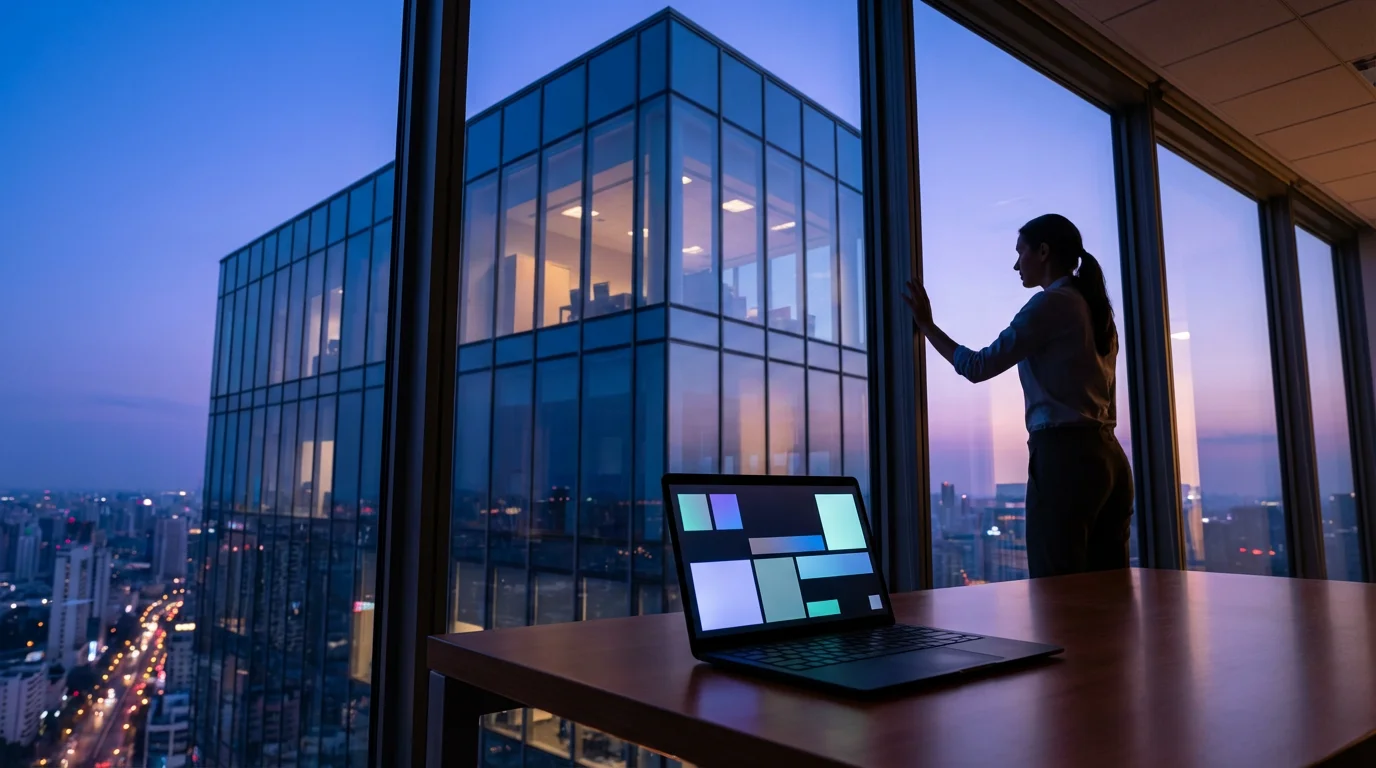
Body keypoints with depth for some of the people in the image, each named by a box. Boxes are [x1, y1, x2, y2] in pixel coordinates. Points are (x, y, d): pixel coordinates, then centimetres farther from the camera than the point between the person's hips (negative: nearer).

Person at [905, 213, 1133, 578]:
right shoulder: (1095, 308, 19)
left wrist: (926, 325, 3)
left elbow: (979, 366, -9)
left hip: (1064, 456, -9)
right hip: (1108, 457, 9)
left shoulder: (1050, 302, -7)